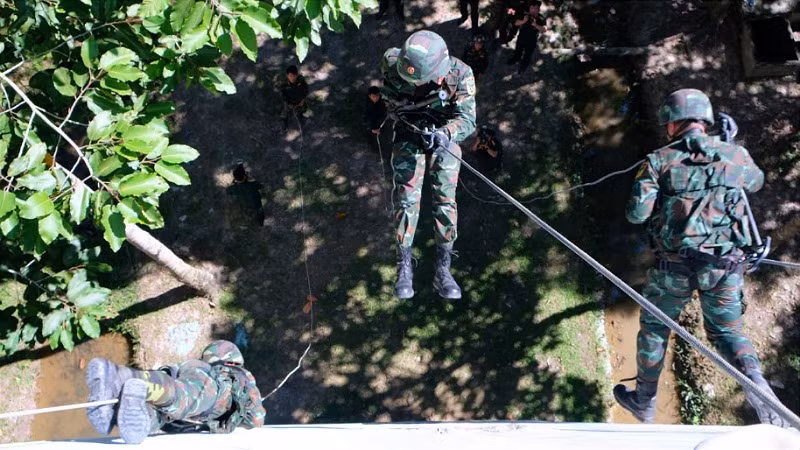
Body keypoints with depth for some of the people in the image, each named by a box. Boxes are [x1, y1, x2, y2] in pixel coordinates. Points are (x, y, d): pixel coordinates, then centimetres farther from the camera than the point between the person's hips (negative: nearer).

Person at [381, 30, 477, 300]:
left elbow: (467, 118, -32)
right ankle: (404, 268, -1)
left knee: (445, 200, -5)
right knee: (408, 199, -10)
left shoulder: (460, 75, -25)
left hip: (443, 136, 0)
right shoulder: (392, 63, -22)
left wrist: (446, 133, -51)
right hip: (408, 134, 0)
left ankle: (443, 270, 4)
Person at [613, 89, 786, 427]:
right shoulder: (735, 155, 3)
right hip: (725, 266, 3)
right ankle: (763, 400, -1)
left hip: (676, 266, -2)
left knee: (654, 327, 18)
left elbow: (636, 214, -12)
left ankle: (644, 402, 30)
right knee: (727, 331, 18)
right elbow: (756, 182, 25)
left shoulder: (660, 160, -7)